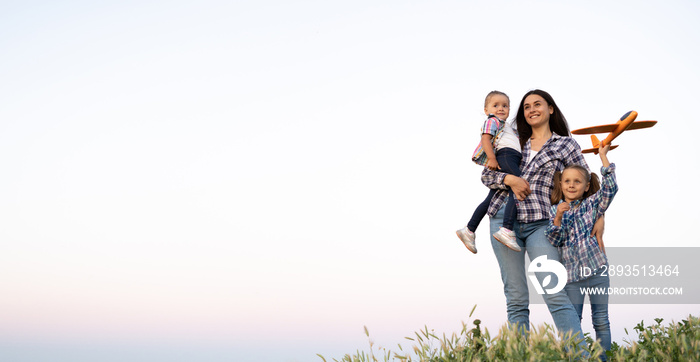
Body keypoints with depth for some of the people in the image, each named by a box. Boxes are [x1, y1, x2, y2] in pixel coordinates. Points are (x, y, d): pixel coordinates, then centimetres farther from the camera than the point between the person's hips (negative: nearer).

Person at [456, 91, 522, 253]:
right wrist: (492, 158, -21)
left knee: (491, 199, 6)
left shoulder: (506, 127, 36)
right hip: (505, 156, -10)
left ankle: (469, 230, 9)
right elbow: (485, 139, -9)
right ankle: (507, 230, -35)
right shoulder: (492, 121, 6)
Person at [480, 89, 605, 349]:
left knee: (554, 294, -16)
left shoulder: (565, 144, 9)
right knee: (516, 299, 1)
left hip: (539, 223, -3)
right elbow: (486, 174, 14)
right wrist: (510, 179, -6)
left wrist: (599, 217, -4)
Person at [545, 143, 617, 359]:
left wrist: (603, 157, -7)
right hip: (571, 274, 0)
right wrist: (558, 217, -18)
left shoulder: (592, 204, 6)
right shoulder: (554, 210, 5)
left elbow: (610, 188, -8)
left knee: (601, 320, 5)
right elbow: (554, 241, -2)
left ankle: (603, 357, 12)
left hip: (597, 271, 0)